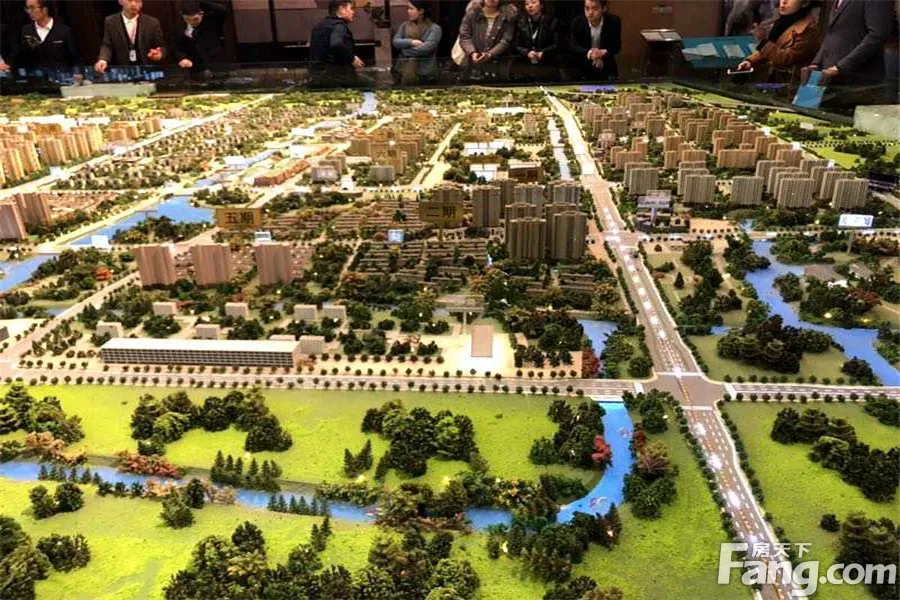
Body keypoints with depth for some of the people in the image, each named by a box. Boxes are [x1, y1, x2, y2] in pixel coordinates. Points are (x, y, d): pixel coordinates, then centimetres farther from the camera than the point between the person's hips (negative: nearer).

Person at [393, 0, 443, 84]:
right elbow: (395, 41, 4)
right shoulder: (405, 25, 13)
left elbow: (426, 48, -14)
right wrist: (411, 42, -13)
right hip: (404, 65, 3)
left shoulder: (434, 28, -2)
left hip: (425, 70, -3)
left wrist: (405, 50, -6)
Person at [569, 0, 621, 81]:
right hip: (583, 68, 0)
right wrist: (588, 53, -33)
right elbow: (573, 45, -13)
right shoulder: (577, 22, -11)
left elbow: (617, 46, -10)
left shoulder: (614, 22, -12)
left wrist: (604, 52, -33)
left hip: (606, 69, 1)